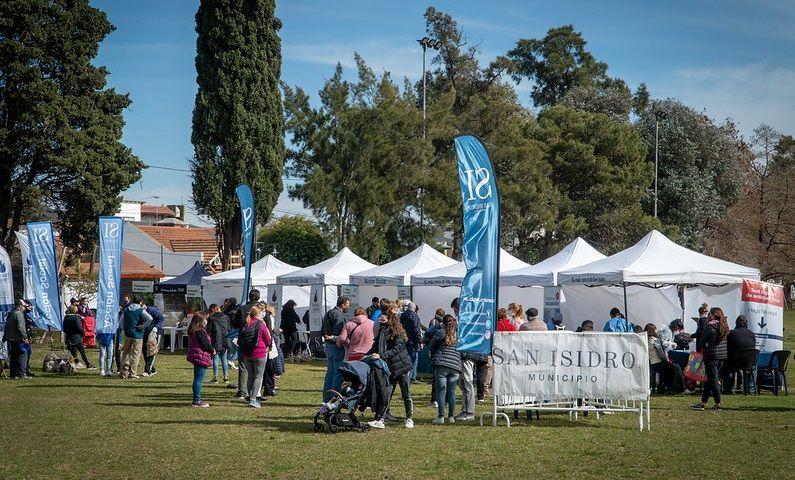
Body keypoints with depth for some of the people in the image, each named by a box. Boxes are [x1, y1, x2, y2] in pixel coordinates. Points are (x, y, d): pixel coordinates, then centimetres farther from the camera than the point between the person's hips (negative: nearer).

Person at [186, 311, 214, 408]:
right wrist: (212, 350, -1)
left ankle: (197, 400, 21)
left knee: (197, 379, 15)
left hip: (195, 356, 10)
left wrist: (210, 349, 10)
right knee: (199, 379, -7)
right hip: (201, 357, -10)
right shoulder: (200, 332, -17)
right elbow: (205, 344, -18)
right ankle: (197, 401, -5)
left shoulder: (192, 331, 14)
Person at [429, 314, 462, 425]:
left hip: (441, 365, -3)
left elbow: (431, 347, 11)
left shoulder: (440, 332, 1)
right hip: (455, 366, 3)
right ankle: (451, 417, 11)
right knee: (451, 392, 9)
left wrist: (434, 355, 30)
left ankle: (440, 417, -4)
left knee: (441, 391, -1)